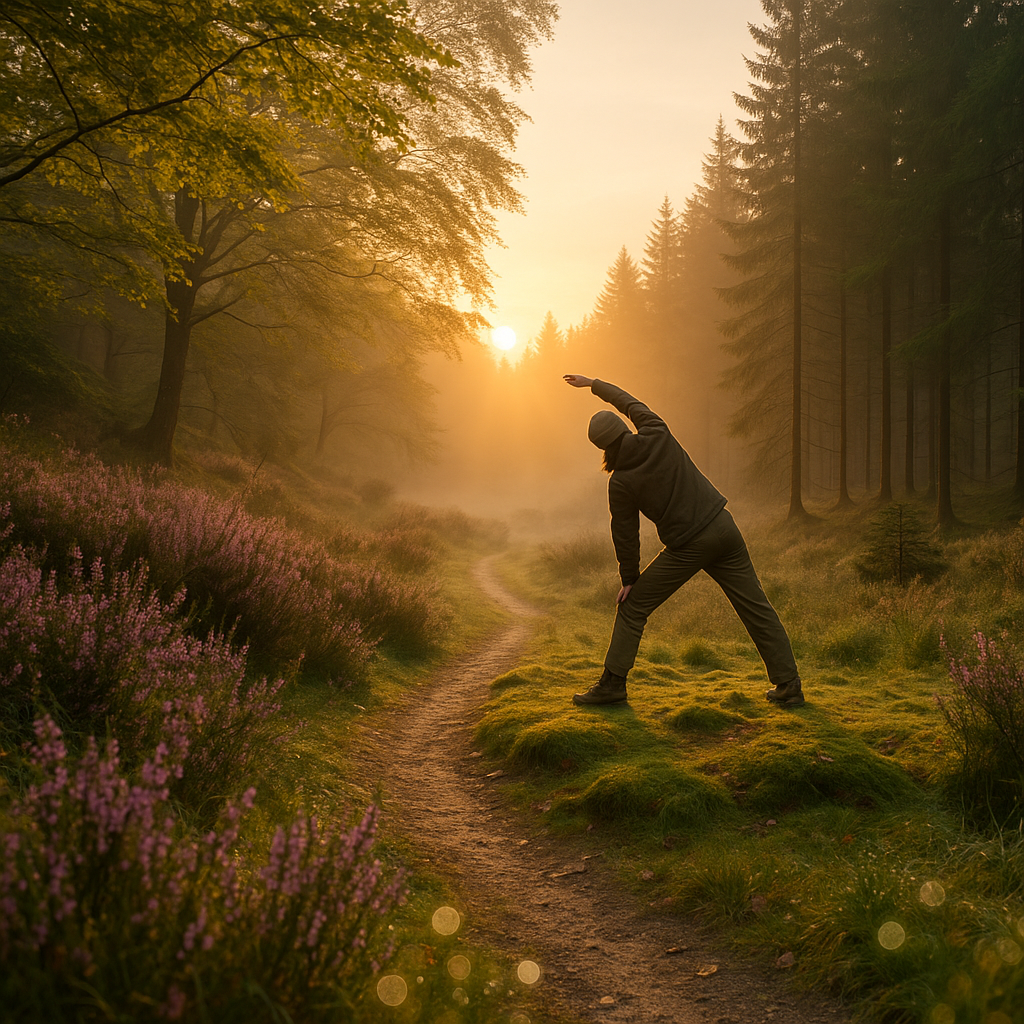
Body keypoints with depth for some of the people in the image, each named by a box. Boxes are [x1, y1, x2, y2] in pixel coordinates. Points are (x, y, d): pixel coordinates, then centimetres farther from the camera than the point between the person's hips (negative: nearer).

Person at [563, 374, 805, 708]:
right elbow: (630, 402, 18)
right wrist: (593, 384, 30)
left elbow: (625, 533, 0)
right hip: (723, 527, 5)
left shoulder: (620, 483, -9)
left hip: (687, 548, -5)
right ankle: (788, 685, 12)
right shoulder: (658, 434, -1)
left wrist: (629, 578, 13)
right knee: (756, 607, 9)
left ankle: (613, 683, 14)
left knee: (632, 607, 10)